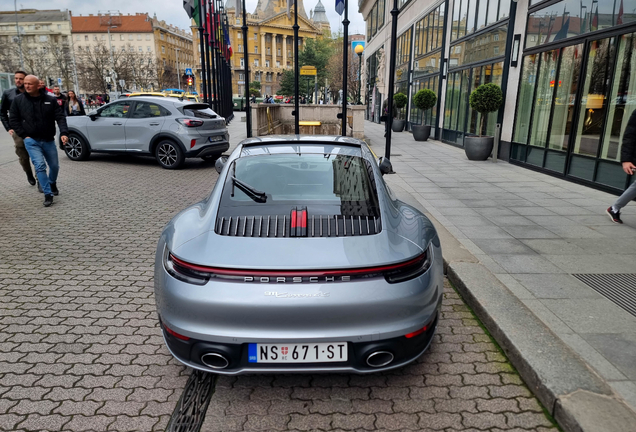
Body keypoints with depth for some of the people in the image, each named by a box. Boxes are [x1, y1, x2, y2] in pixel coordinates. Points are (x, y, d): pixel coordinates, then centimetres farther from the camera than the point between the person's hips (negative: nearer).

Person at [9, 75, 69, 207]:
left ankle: (52, 183, 42)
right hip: (31, 141, -1)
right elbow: (13, 119, 4)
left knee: (54, 166, 11)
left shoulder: (50, 100, 0)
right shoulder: (18, 100, 1)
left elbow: (60, 117, -4)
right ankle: (48, 194, -10)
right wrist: (24, 135, -5)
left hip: (48, 140, 2)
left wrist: (64, 133, -19)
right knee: (40, 166, -14)